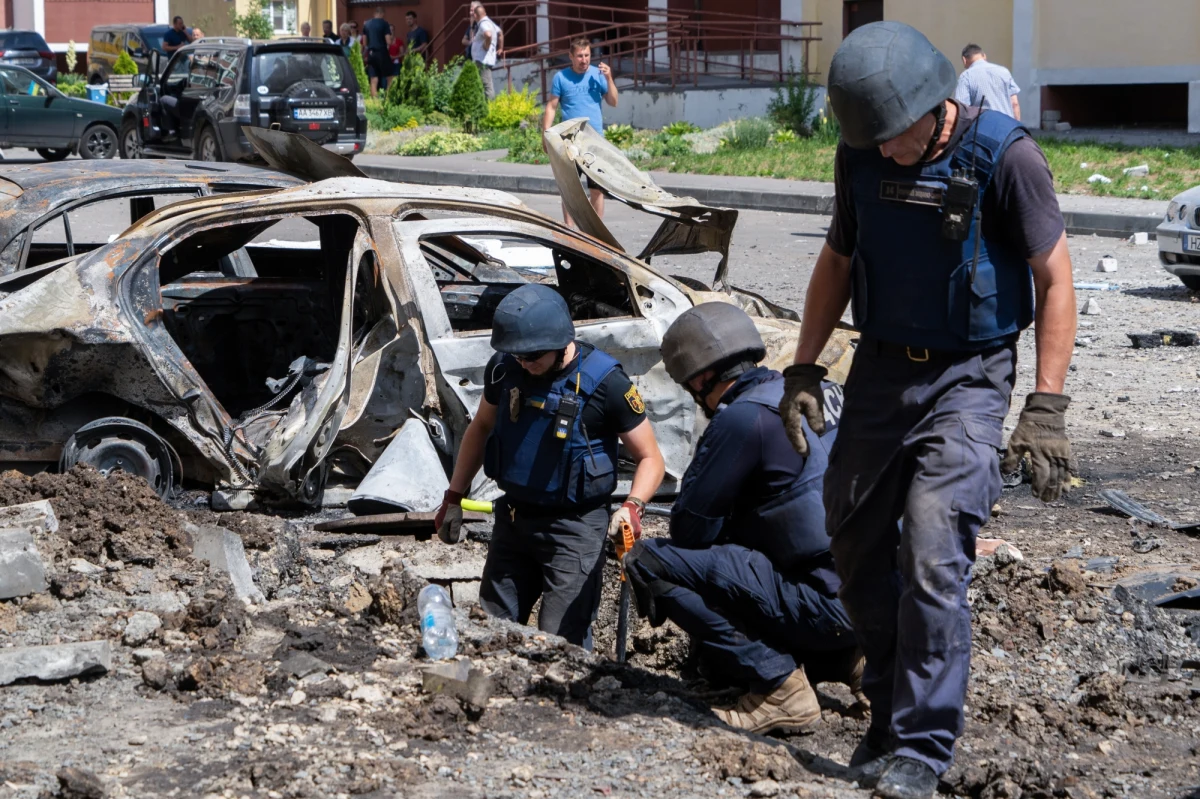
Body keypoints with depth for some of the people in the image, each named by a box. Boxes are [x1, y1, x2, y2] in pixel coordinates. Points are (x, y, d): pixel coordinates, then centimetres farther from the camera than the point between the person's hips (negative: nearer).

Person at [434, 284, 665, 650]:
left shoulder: (605, 383, -17)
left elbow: (650, 458, -9)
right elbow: (481, 428, 16)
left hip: (574, 530, -5)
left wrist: (632, 506, -27)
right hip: (512, 520, 6)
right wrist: (454, 498, 15)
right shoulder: (503, 368, -3)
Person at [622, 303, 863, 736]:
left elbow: (690, 529, -7)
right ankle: (847, 660, 14)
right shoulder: (820, 393, 12)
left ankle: (780, 689, -8)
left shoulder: (742, 418, -13)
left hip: (830, 601, -9)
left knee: (648, 562, -11)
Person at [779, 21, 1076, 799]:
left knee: (932, 556, -15)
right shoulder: (862, 156, 1)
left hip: (968, 379, -6)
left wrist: (1047, 405, -17)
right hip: (881, 369, 6)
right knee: (856, 546, 10)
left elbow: (1055, 278, -11)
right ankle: (889, 711, 28)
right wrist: (804, 368, 10)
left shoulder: (1005, 156, -15)